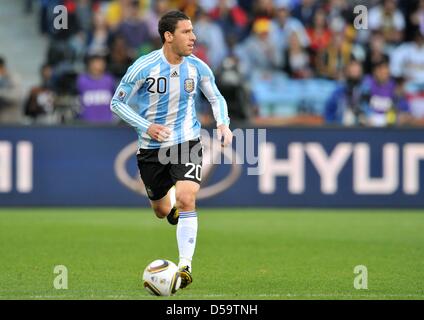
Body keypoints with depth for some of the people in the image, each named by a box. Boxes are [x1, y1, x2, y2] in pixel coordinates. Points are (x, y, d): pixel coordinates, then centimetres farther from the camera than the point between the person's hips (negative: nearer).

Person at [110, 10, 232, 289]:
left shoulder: (197, 67, -7)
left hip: (187, 142, 0)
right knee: (162, 211, 13)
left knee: (186, 200, -22)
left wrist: (223, 124, -10)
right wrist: (146, 127, -20)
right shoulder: (144, 67, -15)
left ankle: (185, 266, -16)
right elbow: (117, 103, -6)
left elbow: (216, 98, 10)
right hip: (152, 147, 0)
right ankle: (173, 206, 53)